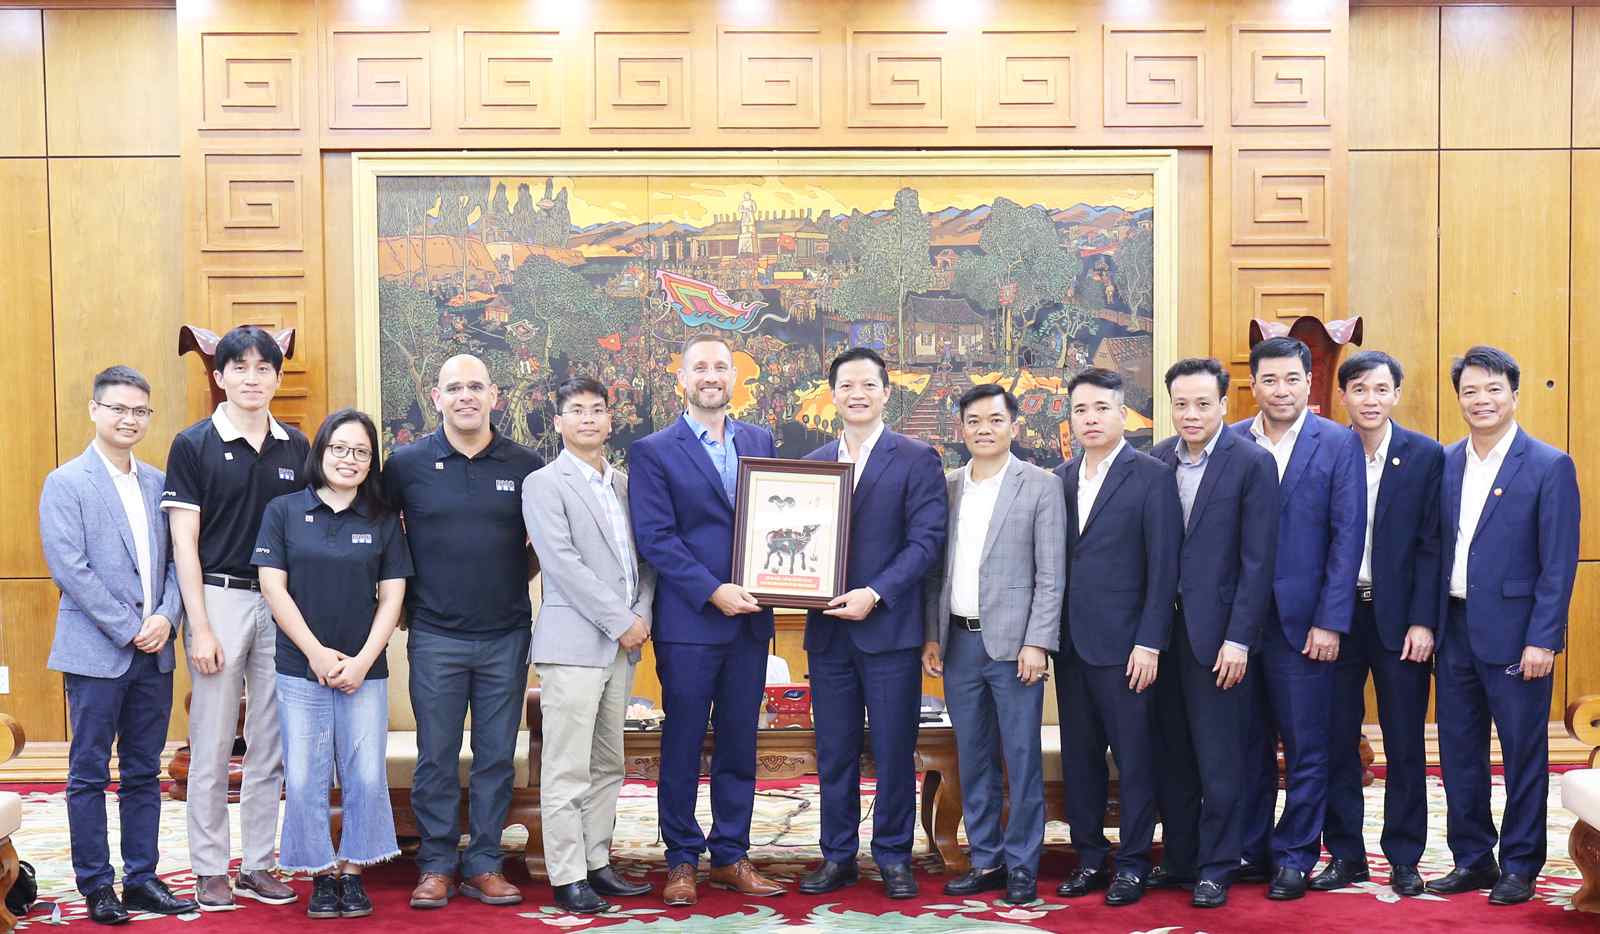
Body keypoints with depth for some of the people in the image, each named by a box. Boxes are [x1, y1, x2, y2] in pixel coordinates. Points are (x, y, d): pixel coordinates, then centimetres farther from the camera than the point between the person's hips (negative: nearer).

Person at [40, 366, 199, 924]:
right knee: (90, 774, 4)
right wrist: (129, 630, -14)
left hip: (154, 651, 5)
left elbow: (173, 560, 11)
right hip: (96, 652, -5)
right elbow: (70, 569, -11)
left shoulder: (158, 483, 11)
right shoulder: (65, 483, -4)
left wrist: (165, 617, -7)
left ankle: (141, 879, 19)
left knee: (144, 773, 10)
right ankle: (96, 888, 13)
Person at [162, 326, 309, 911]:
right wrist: (199, 627, -11)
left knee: (271, 746, 9)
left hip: (281, 602, 4)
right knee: (212, 747, 3)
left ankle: (258, 864, 20)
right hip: (219, 598, -4)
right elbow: (184, 542, -6)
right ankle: (210, 870, 14)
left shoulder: (296, 447, 8)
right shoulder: (194, 445, -3)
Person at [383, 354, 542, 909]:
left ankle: (484, 864, 19)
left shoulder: (526, 466, 2)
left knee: (496, 757, 7)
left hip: (506, 636, 1)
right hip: (435, 637, -1)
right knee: (437, 758, 5)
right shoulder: (407, 464, 0)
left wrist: (514, 582, 2)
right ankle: (436, 866, 17)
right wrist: (409, 591, 6)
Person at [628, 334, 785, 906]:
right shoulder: (652, 452, -2)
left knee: (739, 744, 10)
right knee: (682, 745, 4)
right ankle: (681, 860, 17)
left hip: (749, 619, 4)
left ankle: (730, 857, 21)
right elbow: (655, 538, -9)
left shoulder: (760, 442, 12)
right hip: (688, 621, -4)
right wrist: (713, 591, -16)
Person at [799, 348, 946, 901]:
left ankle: (893, 856, 18)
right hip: (828, 630, 4)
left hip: (889, 628, -4)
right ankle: (838, 856, 21)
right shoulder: (812, 463, 12)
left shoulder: (917, 459, -1)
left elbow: (927, 540, -9)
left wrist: (875, 594, -18)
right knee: (834, 752, 10)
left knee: (894, 752, 4)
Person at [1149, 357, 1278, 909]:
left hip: (1218, 635, -4)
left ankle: (1216, 868, 17)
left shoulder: (1252, 464, -7)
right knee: (1172, 755, 13)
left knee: (1218, 760, 4)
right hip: (1162, 630, 4)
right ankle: (1177, 858, 25)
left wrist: (1238, 640, -13)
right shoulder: (1154, 462, 6)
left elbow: (1257, 561, -10)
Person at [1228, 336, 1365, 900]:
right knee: (1249, 742, 12)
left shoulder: (1339, 444, -3)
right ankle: (1250, 851, 24)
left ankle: (1294, 856, 19)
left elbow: (1347, 536, -6)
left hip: (1302, 619, -2)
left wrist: (1330, 621, -11)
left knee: (1305, 746, 6)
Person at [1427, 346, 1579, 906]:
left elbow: (1559, 563, -10)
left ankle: (1520, 866, 19)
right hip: (1455, 629, 5)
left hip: (1513, 633, -5)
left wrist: (1542, 639, -14)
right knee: (1459, 751, 11)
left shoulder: (1549, 467, -7)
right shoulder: (1444, 464, 7)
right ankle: (1472, 858, 25)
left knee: (1523, 752, 5)